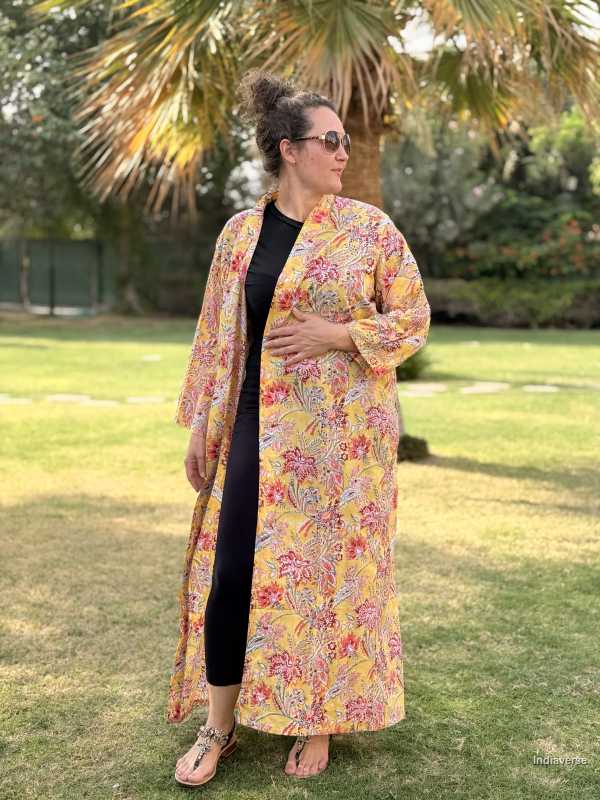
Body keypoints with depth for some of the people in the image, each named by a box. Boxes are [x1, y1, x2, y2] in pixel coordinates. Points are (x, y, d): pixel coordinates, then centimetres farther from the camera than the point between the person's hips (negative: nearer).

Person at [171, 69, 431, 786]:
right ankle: (219, 727, 17)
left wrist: (337, 334, -14)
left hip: (342, 431, -2)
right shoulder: (241, 232, 6)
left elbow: (414, 318, 1)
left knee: (333, 566, 4)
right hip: (259, 426, 2)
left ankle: (320, 721, 23)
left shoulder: (369, 227, -1)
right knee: (231, 569, 0)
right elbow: (216, 333, 10)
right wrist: (200, 423, 8)